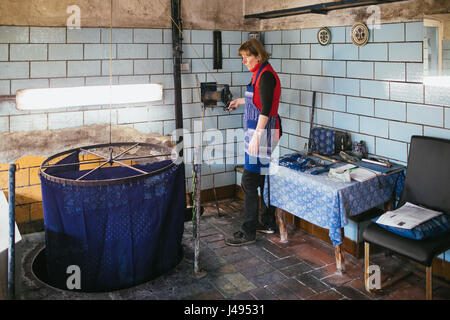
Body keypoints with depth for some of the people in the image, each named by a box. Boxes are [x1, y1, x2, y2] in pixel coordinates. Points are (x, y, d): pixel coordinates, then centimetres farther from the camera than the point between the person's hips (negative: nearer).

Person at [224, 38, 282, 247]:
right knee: (264, 179, 15)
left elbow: (265, 109, -23)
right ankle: (268, 223, 27)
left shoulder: (266, 75, -14)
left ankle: (248, 233, -1)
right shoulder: (260, 74, 16)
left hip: (263, 133, -10)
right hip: (260, 133, 10)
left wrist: (256, 136, -27)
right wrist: (241, 101, 45)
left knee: (249, 182, -8)